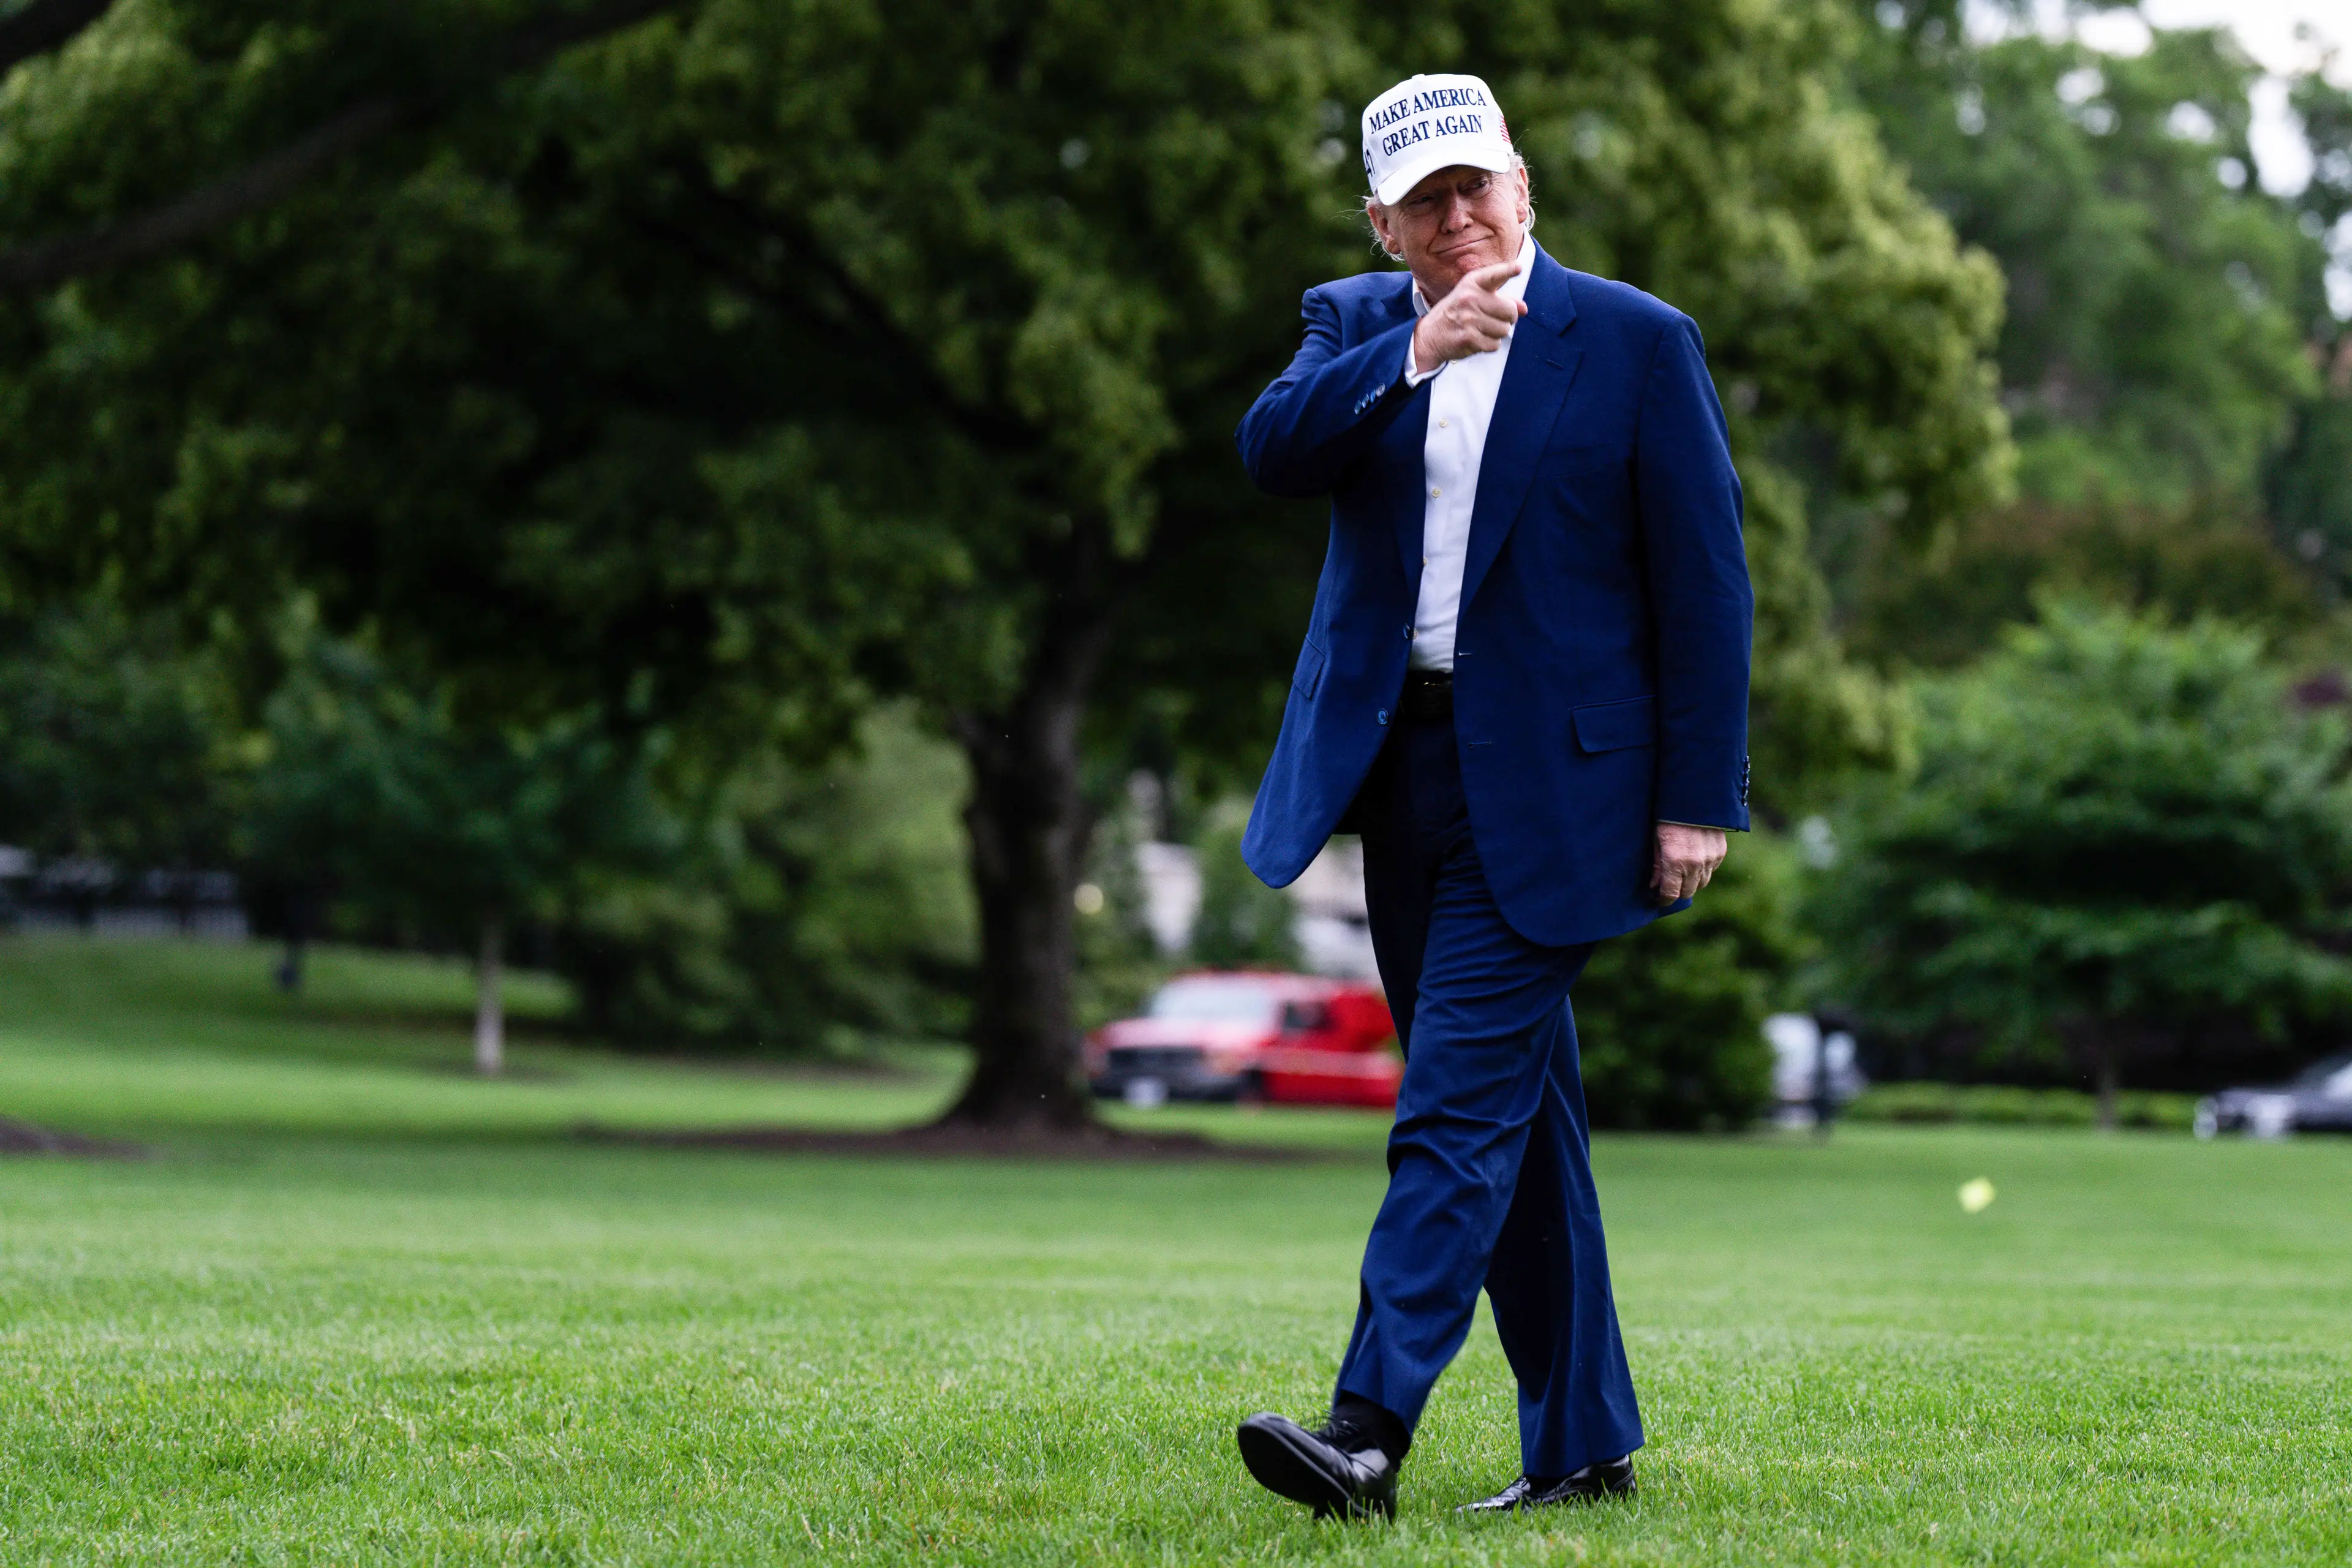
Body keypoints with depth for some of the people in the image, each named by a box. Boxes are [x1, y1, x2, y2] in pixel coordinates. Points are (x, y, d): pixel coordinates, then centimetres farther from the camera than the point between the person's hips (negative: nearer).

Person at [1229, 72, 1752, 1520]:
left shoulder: (1637, 342, -4)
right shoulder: (1356, 326, 10)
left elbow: (1705, 584, -5)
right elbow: (1272, 452, -10)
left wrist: (1699, 800, -9)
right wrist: (1411, 357, -22)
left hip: (1548, 785, -5)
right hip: (1401, 764, 5)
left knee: (1461, 1102, -14)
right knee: (1513, 1117, 11)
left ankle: (1371, 1429, -19)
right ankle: (1583, 1442, 19)